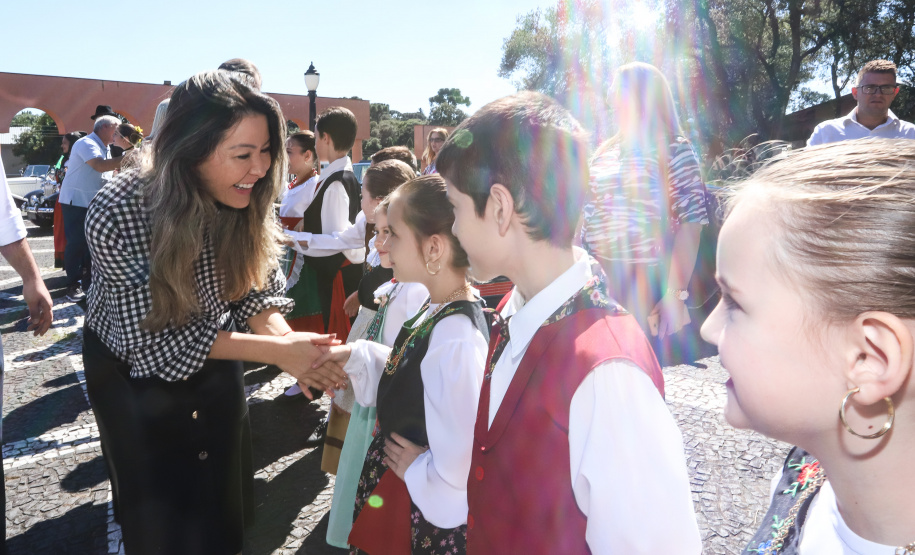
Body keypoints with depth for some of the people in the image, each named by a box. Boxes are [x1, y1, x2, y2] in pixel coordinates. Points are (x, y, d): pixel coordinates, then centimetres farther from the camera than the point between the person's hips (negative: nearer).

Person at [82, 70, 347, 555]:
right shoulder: (117, 214, -33)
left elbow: (255, 289, -10)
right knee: (159, 505, 14)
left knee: (224, 491, 19)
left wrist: (288, 339, -31)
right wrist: (276, 351, -35)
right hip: (135, 368, -3)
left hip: (213, 358, 4)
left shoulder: (247, 202, -20)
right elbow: (156, 336, -29)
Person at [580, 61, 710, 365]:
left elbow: (691, 222, -9)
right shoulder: (604, 152, 14)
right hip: (597, 281, 5)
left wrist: (676, 295, -17)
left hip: (647, 283, -4)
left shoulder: (675, 151, -2)